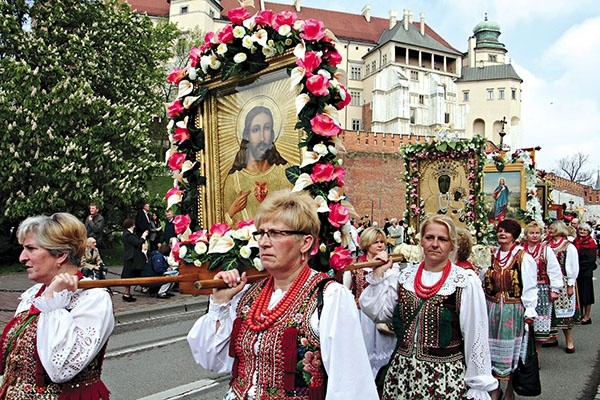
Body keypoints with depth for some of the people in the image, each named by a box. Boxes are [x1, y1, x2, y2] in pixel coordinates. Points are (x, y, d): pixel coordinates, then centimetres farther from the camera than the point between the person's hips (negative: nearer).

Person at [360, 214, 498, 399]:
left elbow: (475, 337, -7)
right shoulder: (405, 275, 4)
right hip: (402, 371, 4)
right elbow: (376, 312, 3)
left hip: (446, 375, -3)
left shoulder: (466, 283, -9)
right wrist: (378, 274, -2)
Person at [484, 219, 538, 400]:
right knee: (493, 347, 10)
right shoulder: (493, 255, 6)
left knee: (511, 348, 7)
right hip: (492, 308, 4)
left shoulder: (523, 257, -8)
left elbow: (529, 286, -8)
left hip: (513, 309, -4)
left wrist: (529, 311, -10)